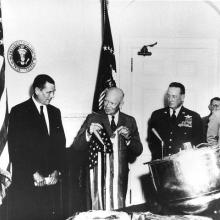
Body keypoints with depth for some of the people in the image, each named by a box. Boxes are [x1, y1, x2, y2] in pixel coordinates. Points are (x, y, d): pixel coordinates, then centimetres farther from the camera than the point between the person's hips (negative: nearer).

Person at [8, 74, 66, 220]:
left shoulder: (55, 112, 14)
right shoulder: (18, 112, -2)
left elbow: (61, 143, 13)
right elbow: (15, 148, -7)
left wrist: (57, 170, 0)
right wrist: (34, 173, -11)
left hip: (52, 180, 4)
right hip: (27, 181, -4)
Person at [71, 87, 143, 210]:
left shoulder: (129, 121, 8)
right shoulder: (93, 118, 2)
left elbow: (138, 150, 5)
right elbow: (76, 146, -4)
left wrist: (128, 138, -14)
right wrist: (89, 132, -22)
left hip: (120, 177, 2)